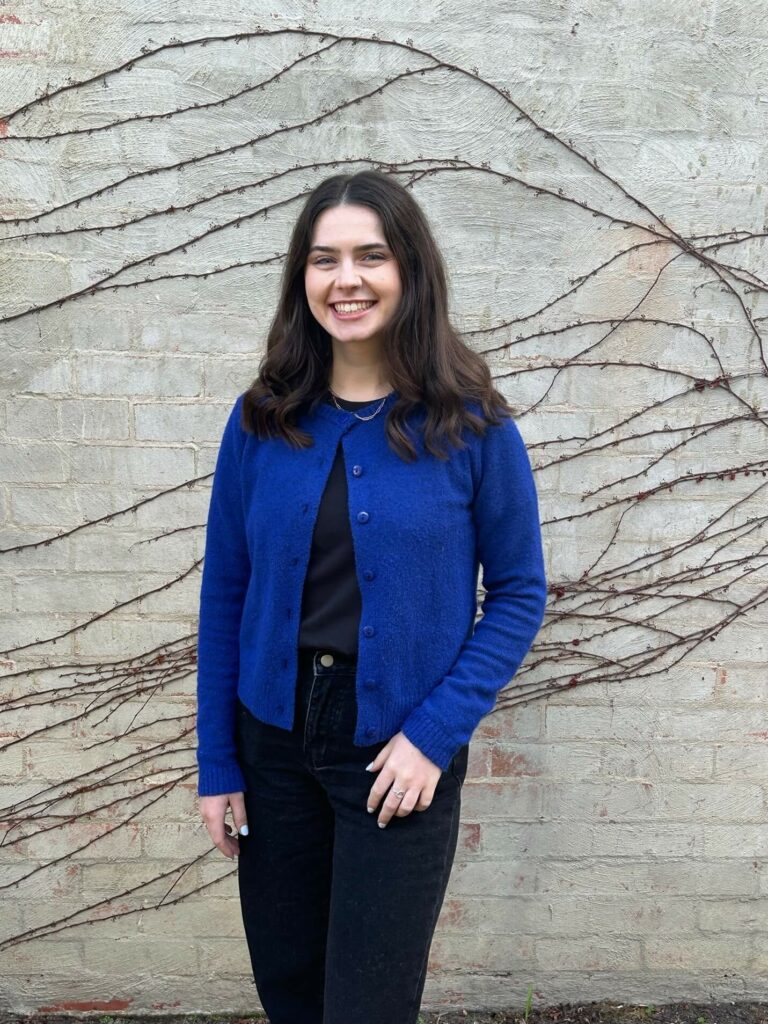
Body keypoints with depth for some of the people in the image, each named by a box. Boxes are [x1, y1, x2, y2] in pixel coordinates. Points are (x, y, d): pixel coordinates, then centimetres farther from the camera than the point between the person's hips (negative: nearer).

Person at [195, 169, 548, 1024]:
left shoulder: (472, 424, -9)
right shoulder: (261, 419, -2)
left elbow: (520, 593, -5)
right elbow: (224, 594, 2)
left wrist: (435, 734, -14)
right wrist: (215, 762, 2)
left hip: (401, 754, -3)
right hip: (274, 742, 3)